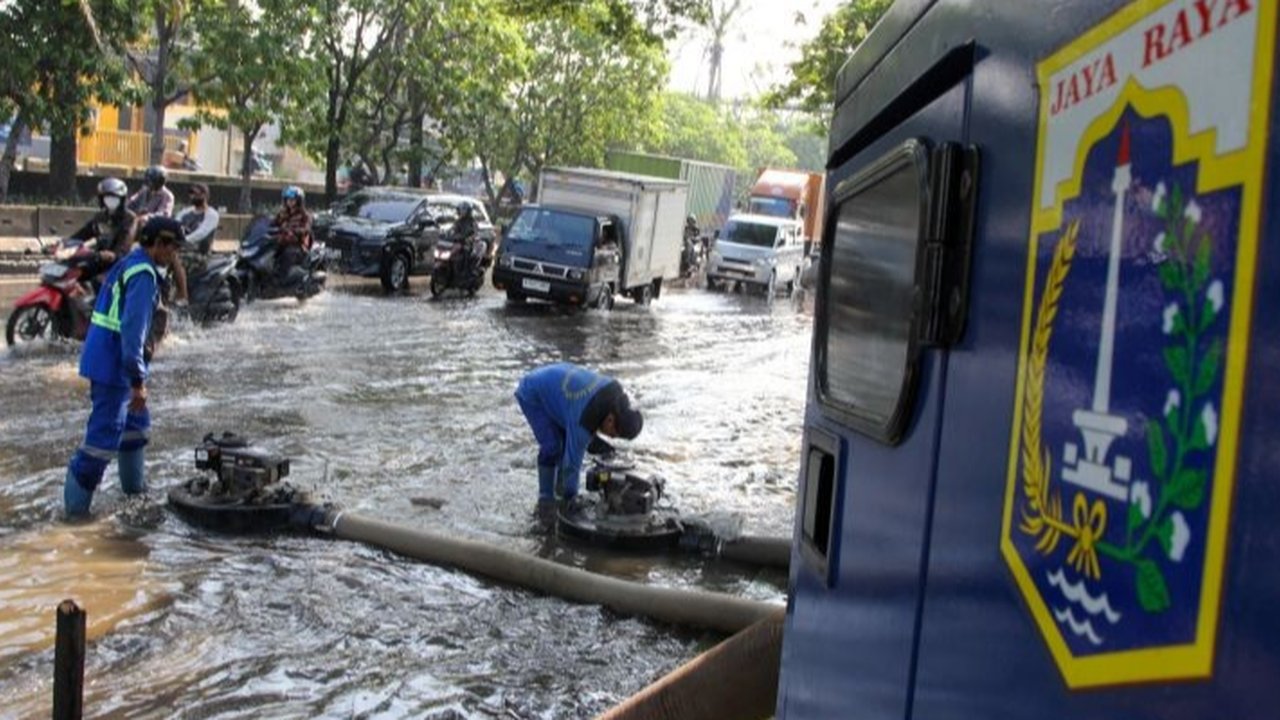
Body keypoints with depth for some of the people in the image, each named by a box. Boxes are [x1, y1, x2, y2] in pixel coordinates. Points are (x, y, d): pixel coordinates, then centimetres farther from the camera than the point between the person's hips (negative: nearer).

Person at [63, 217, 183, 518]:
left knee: (135, 420, 23)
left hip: (104, 358, 10)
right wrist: (138, 380, -24)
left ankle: (133, 484, 36)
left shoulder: (129, 263, 13)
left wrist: (136, 375, 26)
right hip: (113, 364, -10)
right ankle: (76, 502, -1)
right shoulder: (144, 273, -18)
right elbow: (133, 329, -24)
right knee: (105, 433, -6)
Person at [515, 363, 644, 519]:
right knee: (552, 446, -17)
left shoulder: (615, 390, -15)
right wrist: (570, 497, -18)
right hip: (532, 394, -8)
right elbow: (573, 459, -28)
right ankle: (546, 500, -4)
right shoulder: (583, 421, -37)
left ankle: (561, 486, 18)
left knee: (569, 439, 2)